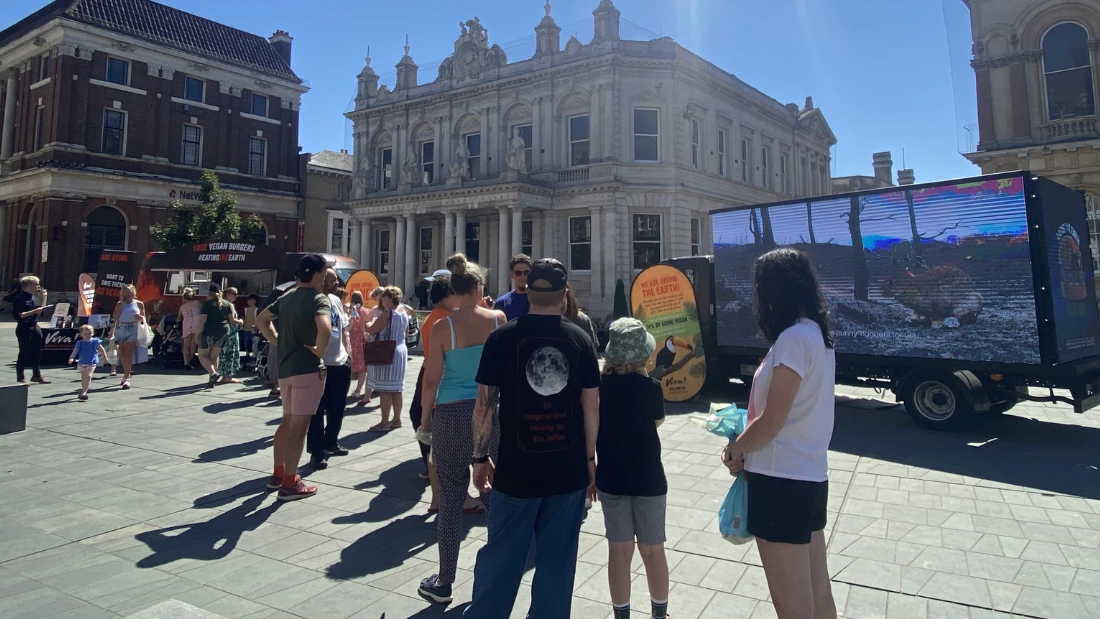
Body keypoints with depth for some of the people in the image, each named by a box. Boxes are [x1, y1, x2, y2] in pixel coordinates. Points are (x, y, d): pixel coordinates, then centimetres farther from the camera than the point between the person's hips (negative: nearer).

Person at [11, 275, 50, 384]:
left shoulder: (34, 296, 9)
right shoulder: (20, 298, -15)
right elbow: (16, 315, -20)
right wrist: (33, 312, -24)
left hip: (34, 326, 8)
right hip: (24, 328, -8)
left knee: (37, 351, 11)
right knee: (24, 352, -1)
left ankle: (36, 375, 20)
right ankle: (20, 377, 9)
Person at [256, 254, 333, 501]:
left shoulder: (286, 297, 13)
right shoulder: (318, 298, -13)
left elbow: (261, 319, 23)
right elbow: (325, 329, -31)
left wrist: (278, 341, 15)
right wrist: (319, 351, -15)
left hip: (285, 367, 8)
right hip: (307, 368, -8)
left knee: (288, 421, 20)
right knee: (299, 426, -3)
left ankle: (278, 474, 29)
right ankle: (289, 484, 1)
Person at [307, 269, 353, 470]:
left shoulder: (336, 300, 11)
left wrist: (349, 353, 13)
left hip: (341, 363, 8)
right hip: (321, 364, -8)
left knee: (337, 408, 17)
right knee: (318, 410, 1)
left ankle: (330, 442, 33)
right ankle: (316, 452, 9)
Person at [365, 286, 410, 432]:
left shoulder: (387, 313, -15)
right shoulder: (403, 314, 10)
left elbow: (371, 330, -15)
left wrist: (366, 324, 5)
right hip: (400, 350, 9)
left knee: (384, 389, -6)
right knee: (396, 388, 12)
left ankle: (384, 422, -4)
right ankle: (396, 419, 18)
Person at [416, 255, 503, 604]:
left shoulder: (443, 327, -9)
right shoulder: (498, 319, -2)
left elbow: (431, 379, -8)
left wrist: (425, 418, 6)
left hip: (452, 414, -2)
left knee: (452, 498, 6)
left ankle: (444, 583, 17)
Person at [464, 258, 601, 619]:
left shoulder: (503, 337, -7)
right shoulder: (580, 339, -1)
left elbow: (485, 403, -6)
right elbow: (592, 406, 1)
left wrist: (480, 457, 5)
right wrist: (590, 459, 11)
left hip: (516, 468, -1)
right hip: (569, 469, 2)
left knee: (500, 557, 13)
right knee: (557, 560, 14)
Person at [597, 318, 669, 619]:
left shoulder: (599, 385, -8)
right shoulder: (651, 387, -13)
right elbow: (658, 421, 4)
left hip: (610, 477, 1)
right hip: (648, 478, -1)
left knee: (619, 550, 11)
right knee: (653, 551, 14)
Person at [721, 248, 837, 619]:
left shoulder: (793, 339, -18)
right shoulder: (817, 333, 11)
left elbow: (771, 423, -18)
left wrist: (735, 450, -1)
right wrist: (748, 445, 7)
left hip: (783, 480, -9)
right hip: (809, 475, 10)